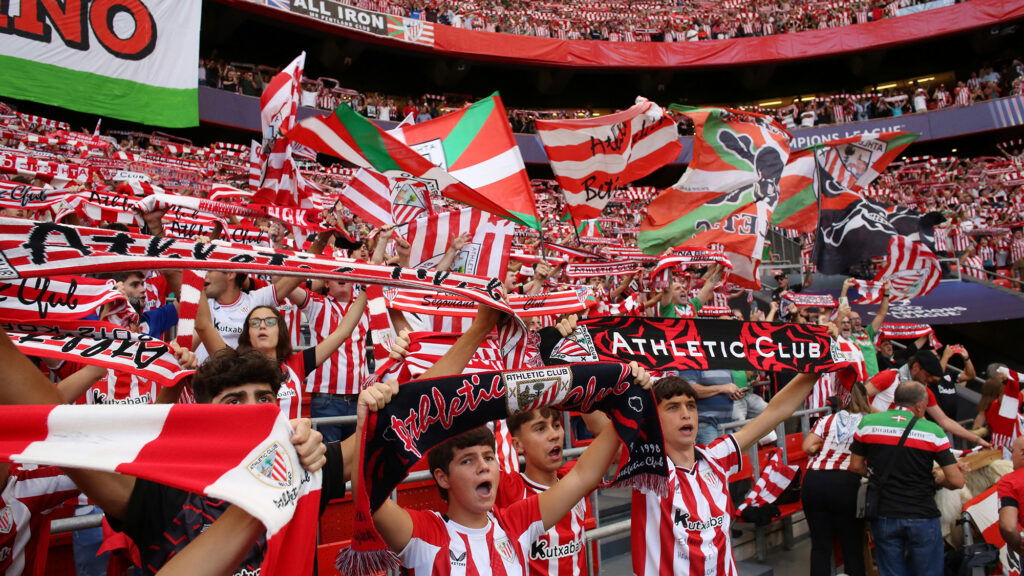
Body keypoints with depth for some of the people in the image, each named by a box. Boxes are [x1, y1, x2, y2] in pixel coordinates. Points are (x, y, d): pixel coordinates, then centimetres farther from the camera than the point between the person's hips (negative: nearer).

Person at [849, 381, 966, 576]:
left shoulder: (868, 423, -4)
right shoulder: (933, 431, -9)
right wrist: (938, 478, 12)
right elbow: (956, 481, -8)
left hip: (884, 516, 2)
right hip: (922, 516, -2)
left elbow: (856, 466, 3)